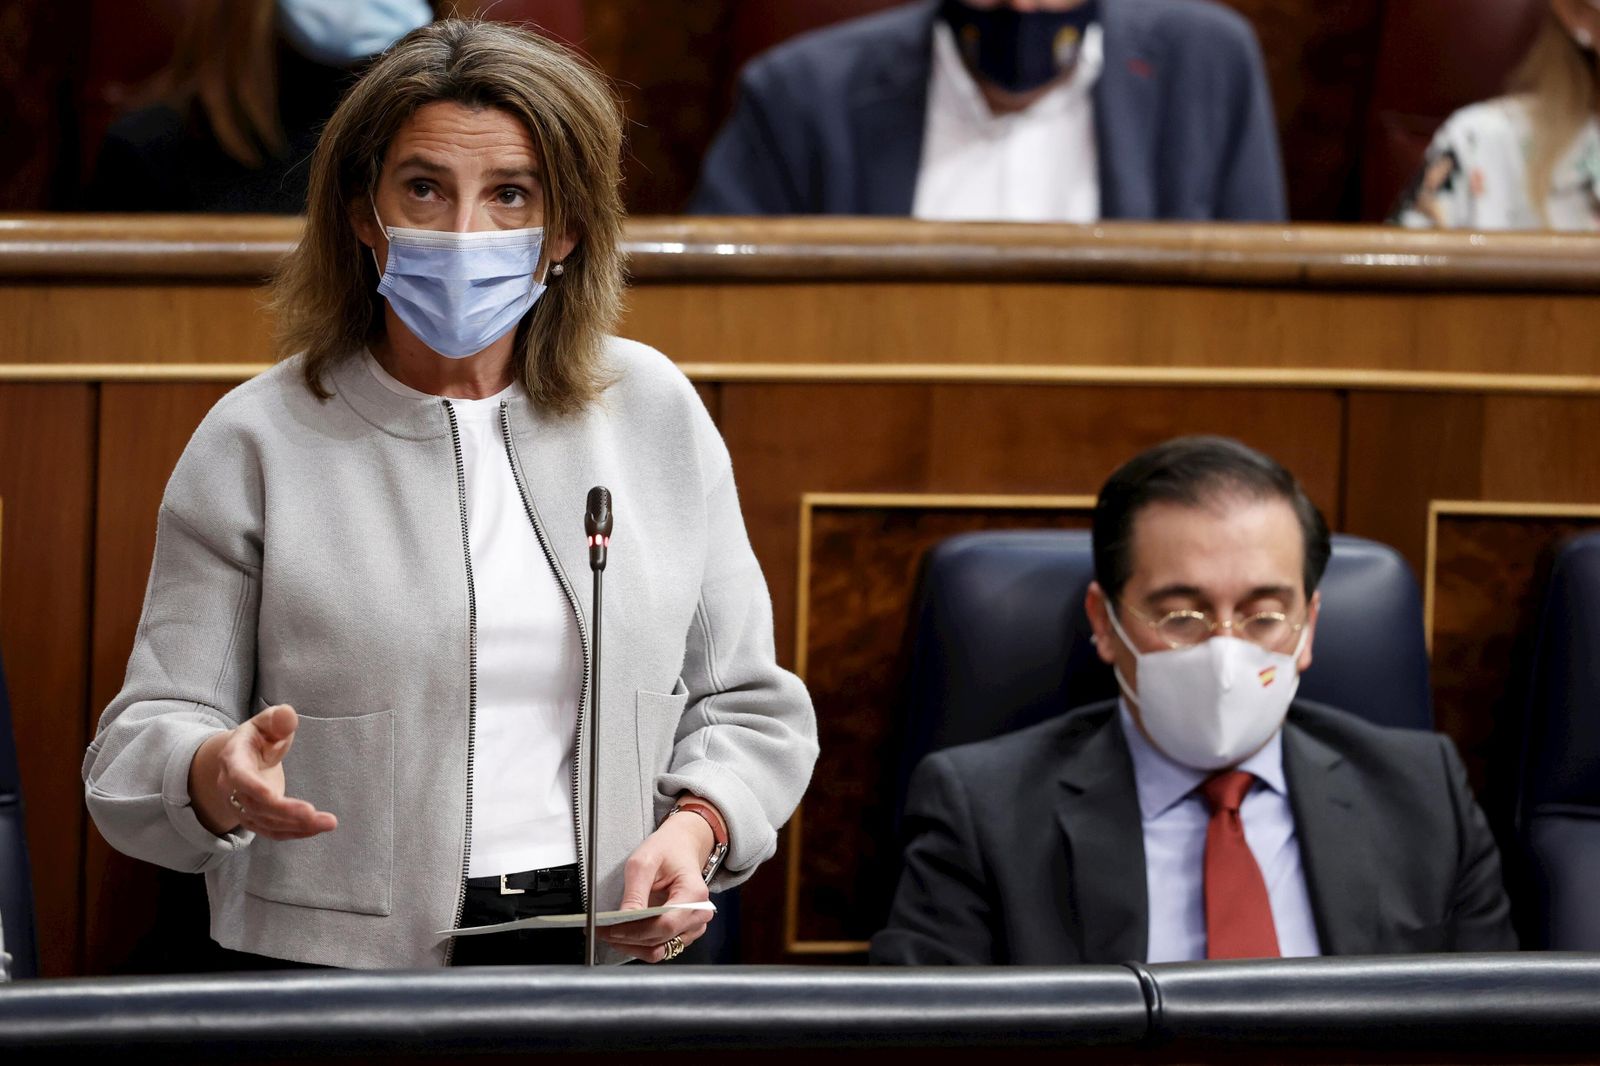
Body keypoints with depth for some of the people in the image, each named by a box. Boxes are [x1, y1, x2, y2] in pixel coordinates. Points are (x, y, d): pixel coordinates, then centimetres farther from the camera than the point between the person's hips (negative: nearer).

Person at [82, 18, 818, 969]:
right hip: (337, 963, 1)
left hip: (603, 953, 0)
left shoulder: (658, 414, 12)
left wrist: (696, 827, -1)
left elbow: (744, 704, 19)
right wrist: (215, 777, -21)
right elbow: (141, 743, 2)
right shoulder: (259, 442, 3)